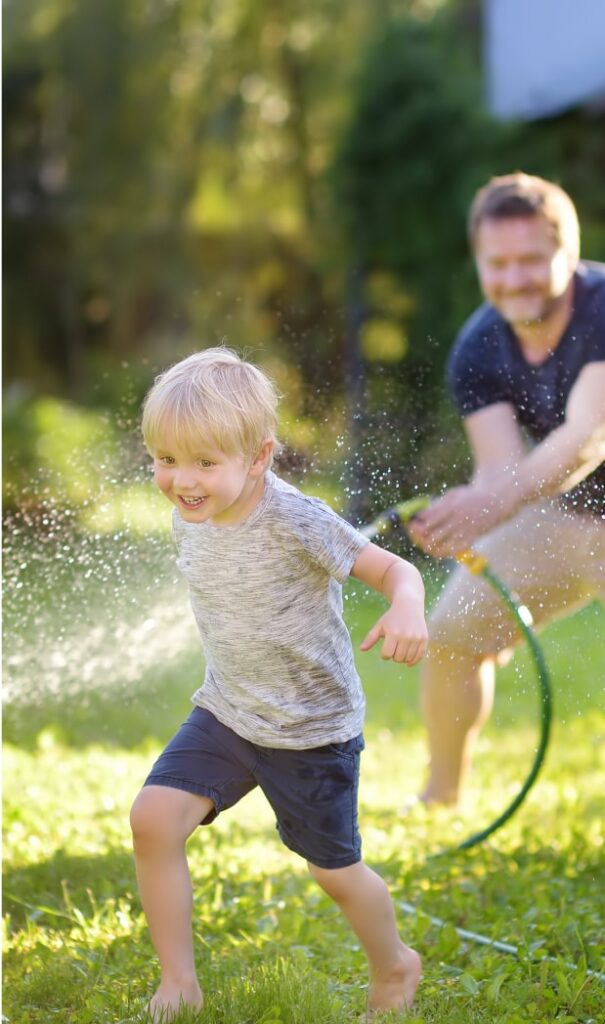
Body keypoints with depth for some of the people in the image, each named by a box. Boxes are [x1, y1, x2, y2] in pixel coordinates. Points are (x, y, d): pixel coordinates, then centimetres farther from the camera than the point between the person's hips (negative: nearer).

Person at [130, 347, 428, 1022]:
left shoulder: (296, 523, -26)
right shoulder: (188, 519, -5)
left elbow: (393, 568, -21)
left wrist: (407, 609, -43)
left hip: (311, 729, -5)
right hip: (225, 712, 5)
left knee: (334, 870, 9)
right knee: (153, 816, -14)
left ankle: (395, 967, 40)